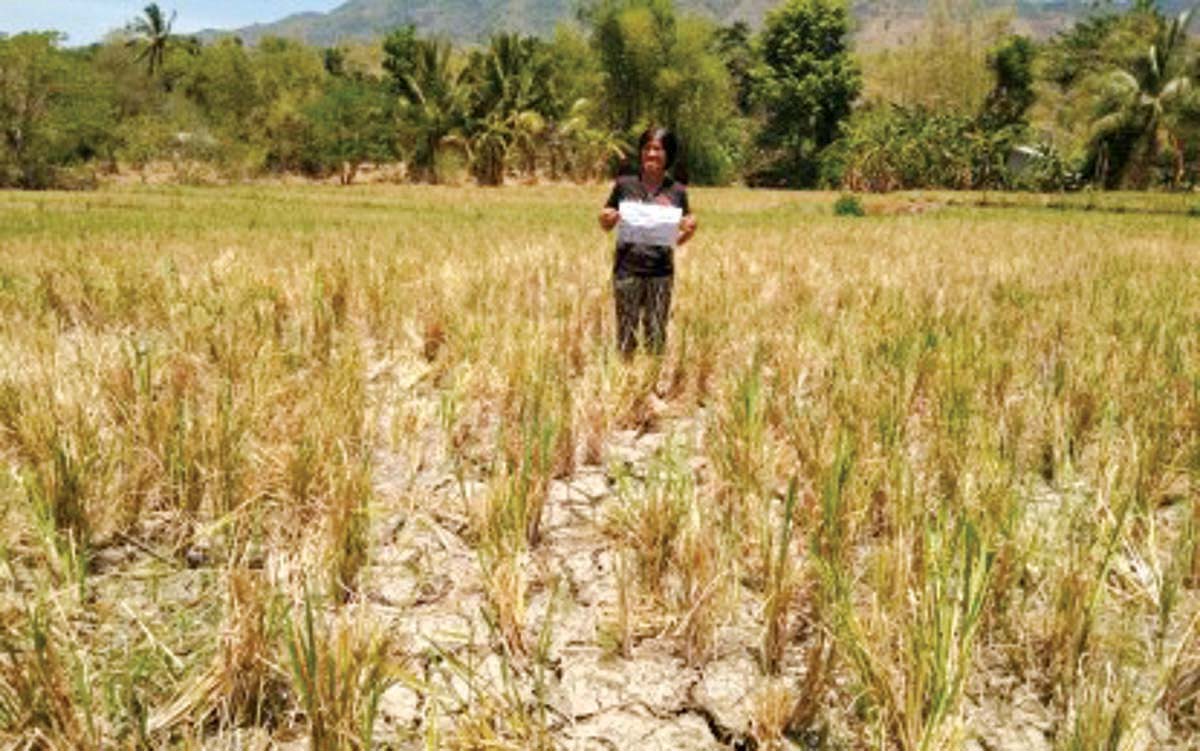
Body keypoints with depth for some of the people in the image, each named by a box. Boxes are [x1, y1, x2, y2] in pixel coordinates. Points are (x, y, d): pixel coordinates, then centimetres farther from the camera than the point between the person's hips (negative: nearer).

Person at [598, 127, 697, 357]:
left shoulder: (677, 191, 3)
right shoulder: (625, 185, 1)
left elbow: (681, 238, 11)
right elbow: (605, 225, 10)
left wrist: (689, 228, -10)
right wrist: (607, 219, -13)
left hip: (661, 271, 1)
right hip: (627, 269, -1)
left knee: (656, 337, 7)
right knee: (626, 334, 5)